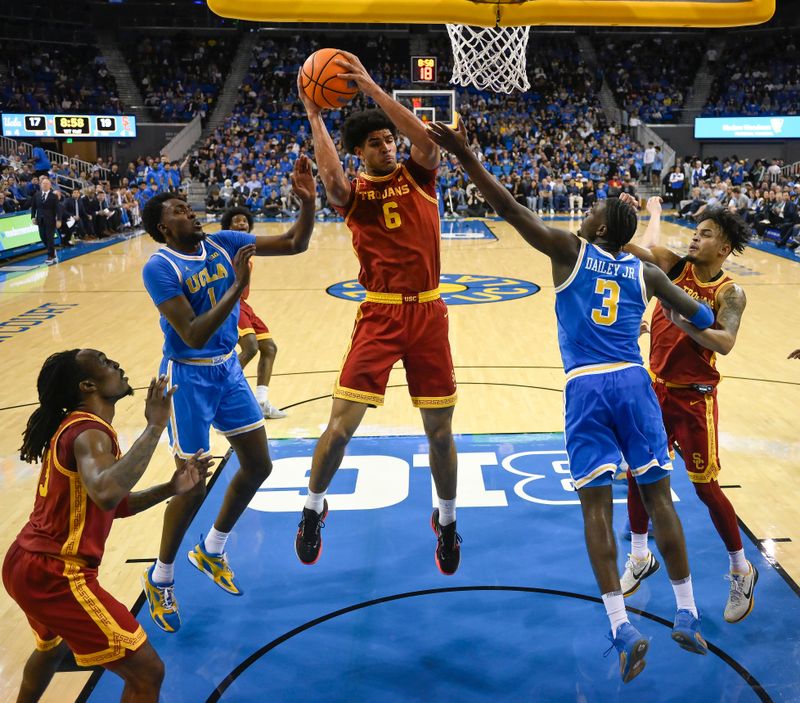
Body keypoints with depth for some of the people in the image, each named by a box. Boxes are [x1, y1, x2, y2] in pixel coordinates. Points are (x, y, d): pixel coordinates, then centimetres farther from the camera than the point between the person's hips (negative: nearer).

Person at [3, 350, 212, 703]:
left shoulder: (73, 427, 13)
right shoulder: (89, 431, -18)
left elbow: (111, 504, 19)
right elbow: (106, 495, -41)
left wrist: (170, 488, 6)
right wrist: (155, 426, -34)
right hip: (55, 574, -11)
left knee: (53, 646, 40)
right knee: (147, 672, -5)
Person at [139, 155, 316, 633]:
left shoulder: (222, 243, -1)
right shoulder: (160, 268, -19)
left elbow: (295, 245, -3)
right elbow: (193, 336, -29)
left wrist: (308, 201, -19)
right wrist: (237, 287, -33)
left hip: (229, 369, 7)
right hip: (189, 378, -7)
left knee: (258, 467, 10)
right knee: (194, 484, -2)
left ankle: (212, 551, 32)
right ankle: (160, 578, 21)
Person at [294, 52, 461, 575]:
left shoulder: (417, 175, 7)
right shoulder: (354, 192, 4)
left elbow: (425, 137, -14)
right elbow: (331, 177, -20)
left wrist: (371, 88, -19)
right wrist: (314, 114, -18)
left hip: (427, 313, 1)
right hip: (379, 314, -1)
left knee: (440, 429, 6)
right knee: (342, 422, -6)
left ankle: (447, 519, 30)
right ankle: (314, 508, 21)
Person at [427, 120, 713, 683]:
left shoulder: (568, 250, 5)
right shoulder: (644, 272, 13)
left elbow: (511, 210, -3)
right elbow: (700, 318, 20)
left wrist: (466, 158, -3)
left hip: (586, 387, -2)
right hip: (632, 382, 3)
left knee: (596, 504, 1)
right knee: (658, 495, 10)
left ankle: (623, 628, -4)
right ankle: (687, 615, 17)